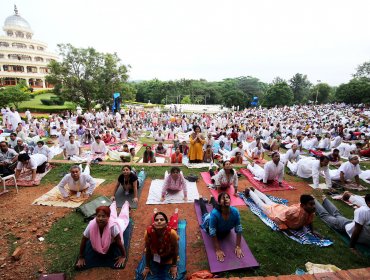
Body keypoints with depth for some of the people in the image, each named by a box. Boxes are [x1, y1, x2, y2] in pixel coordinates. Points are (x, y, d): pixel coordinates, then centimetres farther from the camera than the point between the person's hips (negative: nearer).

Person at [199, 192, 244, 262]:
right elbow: (213, 233, -40)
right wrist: (218, 250, -40)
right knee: (205, 213, 32)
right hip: (210, 225, -2)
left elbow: (239, 229, -29)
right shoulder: (214, 213, -48)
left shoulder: (235, 212, -40)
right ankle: (201, 199, 56)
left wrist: (238, 247, -30)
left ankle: (212, 199, 63)